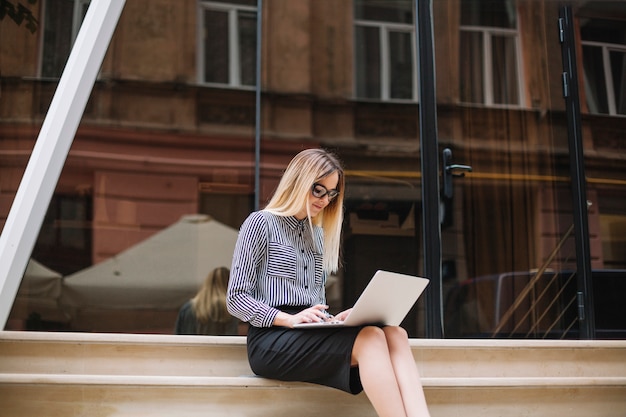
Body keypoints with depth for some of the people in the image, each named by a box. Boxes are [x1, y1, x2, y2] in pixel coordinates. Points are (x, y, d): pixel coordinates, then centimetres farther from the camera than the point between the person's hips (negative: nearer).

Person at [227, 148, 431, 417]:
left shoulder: (317, 234, 22)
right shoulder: (261, 223, 1)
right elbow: (236, 298, -5)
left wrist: (333, 318, 0)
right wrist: (288, 319, -19)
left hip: (310, 332, 6)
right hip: (271, 339, -6)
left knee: (394, 334, -24)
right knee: (370, 338, -31)